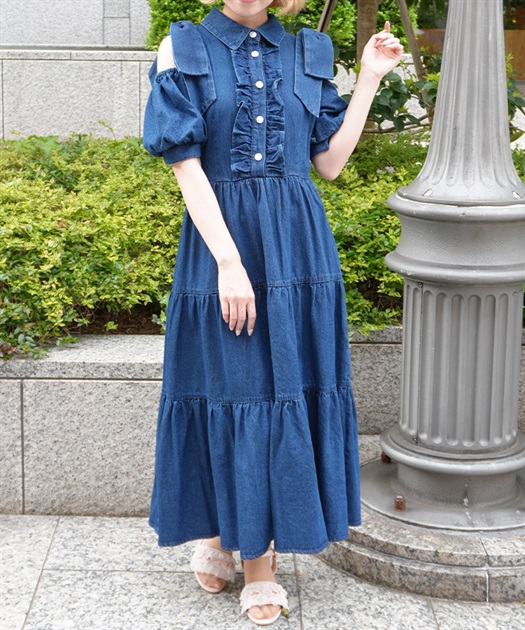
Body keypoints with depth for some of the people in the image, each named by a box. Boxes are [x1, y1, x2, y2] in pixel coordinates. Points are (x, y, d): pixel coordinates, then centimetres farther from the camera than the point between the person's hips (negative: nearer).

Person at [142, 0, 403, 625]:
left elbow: (329, 161, 7)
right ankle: (219, 534, 22)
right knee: (226, 389, 3)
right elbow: (186, 167, -9)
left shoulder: (307, 54, 8)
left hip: (296, 247, 3)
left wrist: (369, 79, 3)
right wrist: (228, 262, -16)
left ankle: (262, 557, 19)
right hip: (219, 241, -3)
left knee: (289, 389, 6)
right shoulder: (185, 51, -2)